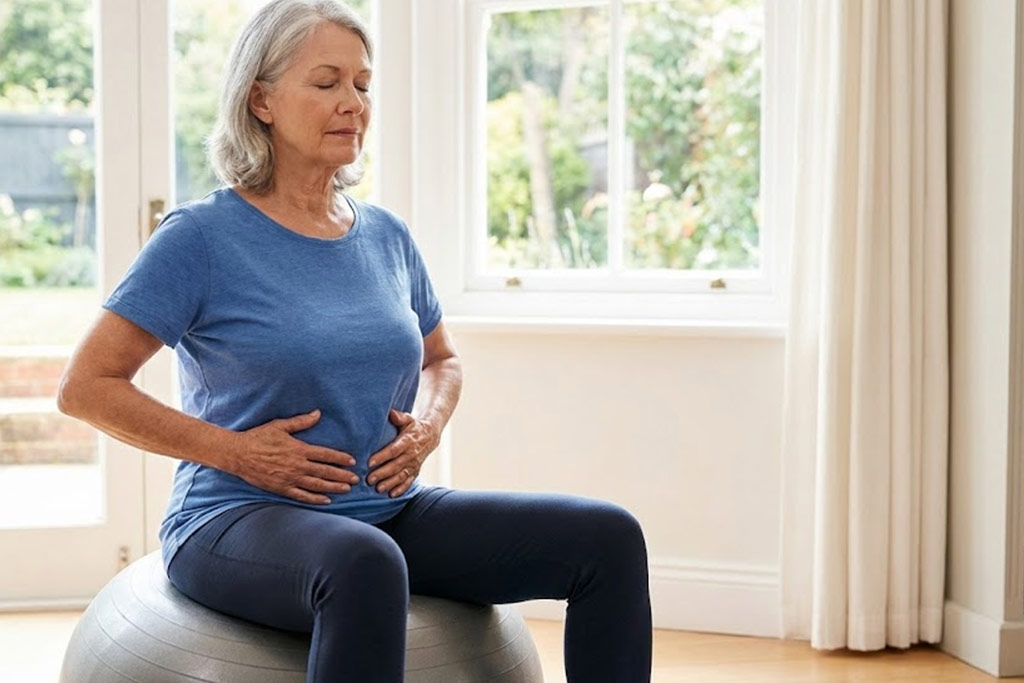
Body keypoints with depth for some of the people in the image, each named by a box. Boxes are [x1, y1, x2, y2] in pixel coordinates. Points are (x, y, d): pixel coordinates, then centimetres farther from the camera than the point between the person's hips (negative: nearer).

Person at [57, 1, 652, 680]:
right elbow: (86, 386, -8)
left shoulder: (386, 235, 9)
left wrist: (427, 427, 3)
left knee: (609, 536, -14)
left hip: (390, 510, 6)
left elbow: (442, 359, 25)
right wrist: (235, 451, -14)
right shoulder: (200, 236, -7)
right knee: (364, 564, -42)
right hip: (237, 519, -5)